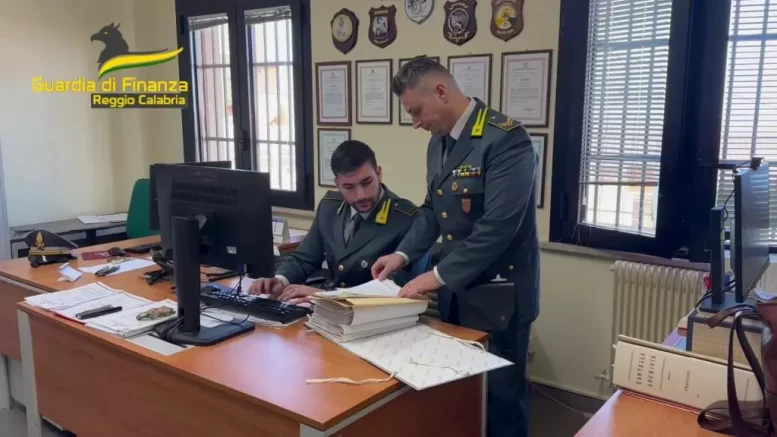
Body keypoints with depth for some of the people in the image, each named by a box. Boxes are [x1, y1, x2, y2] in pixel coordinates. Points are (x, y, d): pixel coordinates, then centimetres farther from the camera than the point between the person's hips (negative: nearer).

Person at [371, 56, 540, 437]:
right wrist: (403, 254, 2)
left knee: (500, 391, 8)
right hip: (455, 290, 8)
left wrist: (438, 274, -22)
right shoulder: (438, 142, 7)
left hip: (498, 292, -7)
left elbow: (498, 225, -26)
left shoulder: (506, 139, -20)